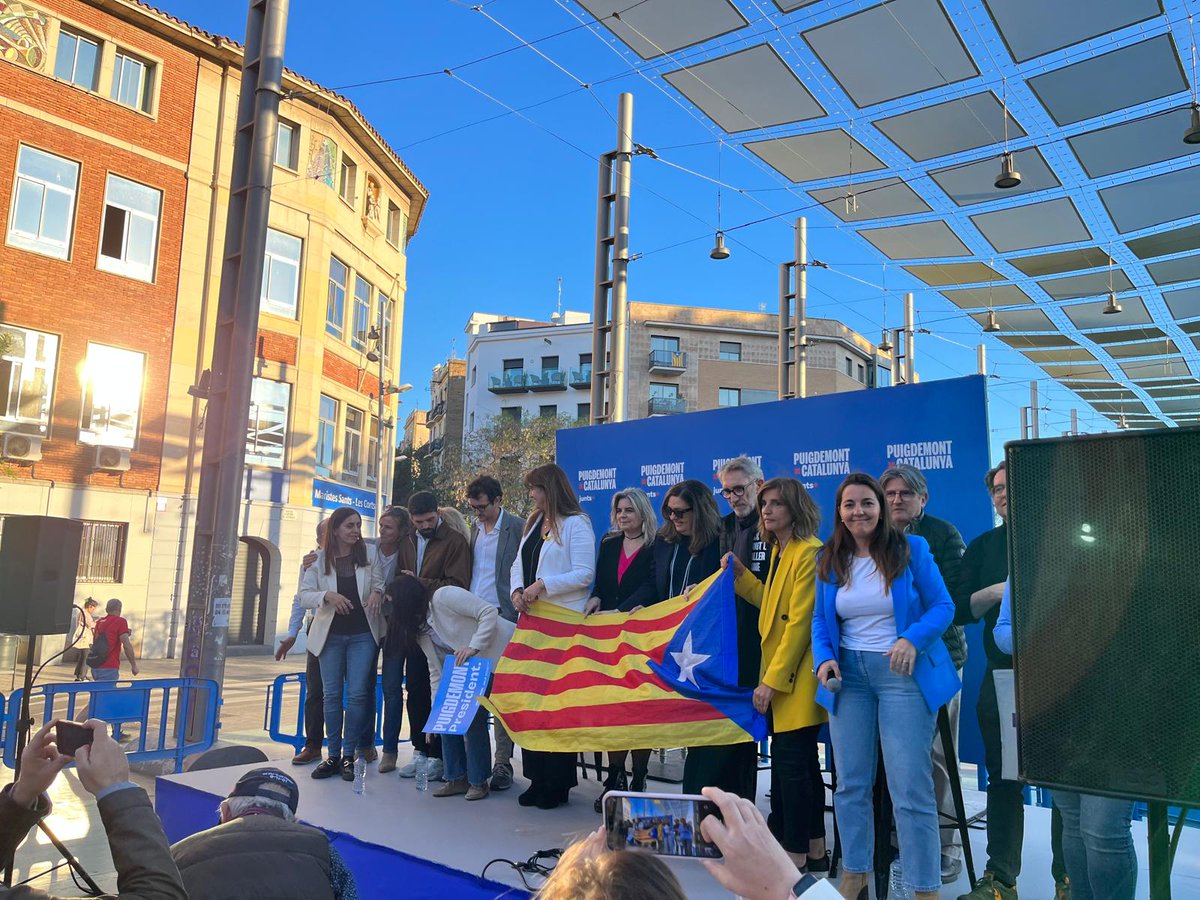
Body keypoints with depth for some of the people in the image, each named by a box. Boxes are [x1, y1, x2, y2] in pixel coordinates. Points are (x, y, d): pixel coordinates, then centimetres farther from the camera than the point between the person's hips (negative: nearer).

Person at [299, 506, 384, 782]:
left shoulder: (369, 554, 0)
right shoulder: (320, 560, 2)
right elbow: (304, 594, 2)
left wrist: (377, 591, -10)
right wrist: (327, 596, -16)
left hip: (362, 634, -1)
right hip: (331, 634, 1)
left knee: (357, 694, -4)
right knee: (332, 694, 5)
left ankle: (349, 755, 8)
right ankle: (333, 755, 15)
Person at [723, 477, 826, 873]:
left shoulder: (809, 552, -15)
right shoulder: (779, 550, 14)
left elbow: (800, 621, -19)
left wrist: (771, 681, -18)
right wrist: (741, 575, 8)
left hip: (796, 676, -9)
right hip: (778, 674, 10)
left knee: (790, 762, -6)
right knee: (802, 762, 16)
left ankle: (796, 858, 4)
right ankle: (814, 851, 27)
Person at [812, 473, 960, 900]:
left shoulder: (911, 549, -5)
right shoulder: (830, 560, 5)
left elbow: (943, 606, -5)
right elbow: (820, 619, 9)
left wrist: (912, 640, -22)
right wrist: (824, 658, -10)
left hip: (903, 673, -4)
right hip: (848, 675, 4)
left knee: (910, 788, -5)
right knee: (850, 783, 12)